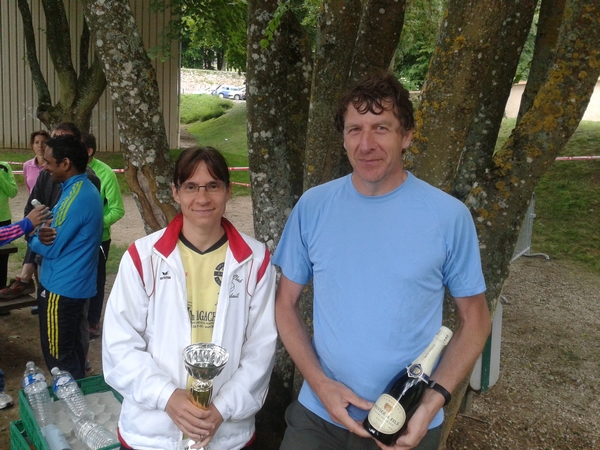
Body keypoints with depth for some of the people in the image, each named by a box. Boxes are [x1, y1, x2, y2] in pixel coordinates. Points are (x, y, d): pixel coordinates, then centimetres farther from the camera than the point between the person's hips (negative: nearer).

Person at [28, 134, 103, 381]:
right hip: (76, 284, 10)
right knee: (73, 350, 21)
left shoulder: (76, 198, -24)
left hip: (61, 287, -10)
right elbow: (63, 233, 11)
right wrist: (44, 234, -11)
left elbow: (51, 249, -18)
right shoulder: (86, 189, 8)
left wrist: (34, 237, 3)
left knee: (58, 357, 4)